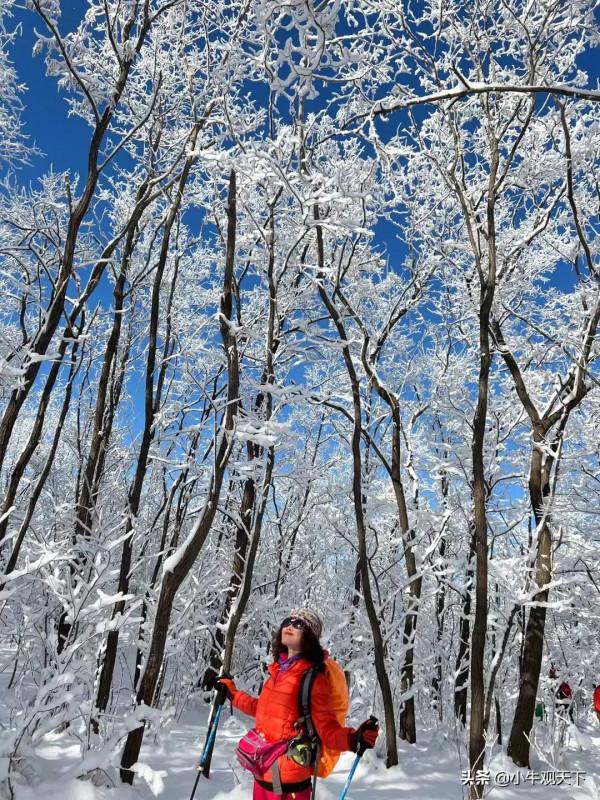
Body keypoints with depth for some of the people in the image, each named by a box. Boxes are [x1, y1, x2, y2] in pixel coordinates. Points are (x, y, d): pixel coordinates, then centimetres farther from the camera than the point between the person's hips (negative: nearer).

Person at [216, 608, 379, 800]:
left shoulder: (313, 677, -16)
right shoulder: (278, 670, 5)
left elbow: (327, 728, -19)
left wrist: (353, 739, -38)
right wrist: (232, 693, 28)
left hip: (288, 778, -7)